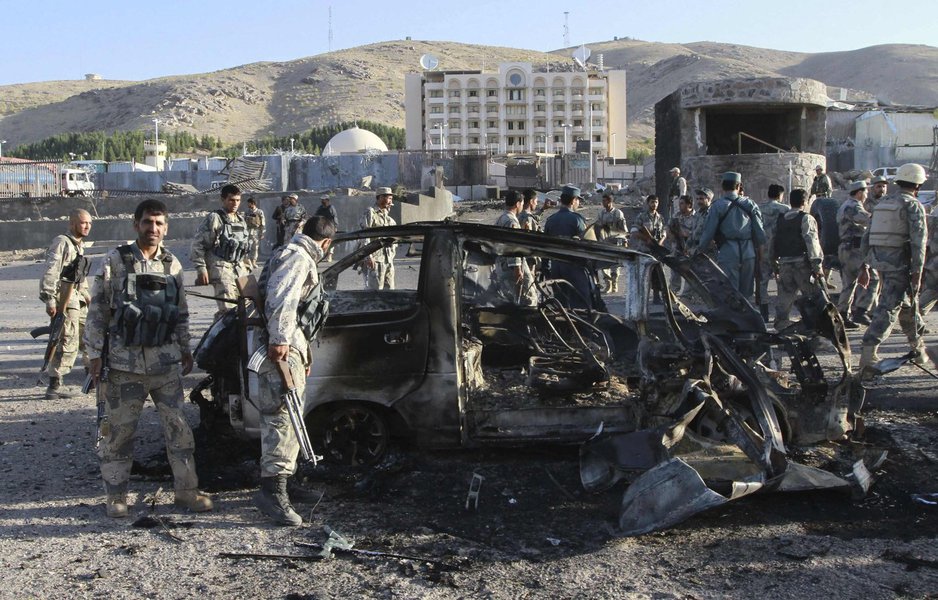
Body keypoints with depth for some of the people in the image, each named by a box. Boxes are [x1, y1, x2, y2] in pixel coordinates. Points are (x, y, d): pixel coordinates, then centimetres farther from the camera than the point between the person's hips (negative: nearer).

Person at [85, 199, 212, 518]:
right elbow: (97, 311, -3)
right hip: (124, 362, -3)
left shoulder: (172, 264, 8)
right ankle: (116, 495, 17)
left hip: (165, 361, 3)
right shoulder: (115, 261, -3)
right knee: (119, 430, 3)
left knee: (178, 426, 3)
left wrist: (185, 348, 16)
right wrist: (96, 354, -6)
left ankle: (186, 489, 14)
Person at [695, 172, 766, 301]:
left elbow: (708, 231, -4)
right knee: (746, 293, 13)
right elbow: (759, 231, 6)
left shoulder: (718, 206, -5)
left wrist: (699, 249, 10)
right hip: (748, 253, 4)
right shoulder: (749, 204, 6)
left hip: (727, 254, -4)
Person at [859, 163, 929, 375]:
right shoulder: (913, 206, -6)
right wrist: (917, 273, -14)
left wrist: (865, 264, 20)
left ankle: (918, 347, 36)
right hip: (899, 263, -7)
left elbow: (868, 236, 16)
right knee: (888, 308, -8)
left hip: (879, 261, 8)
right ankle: (868, 354, -15)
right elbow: (918, 240, -14)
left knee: (905, 303, 23)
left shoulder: (882, 203, 15)